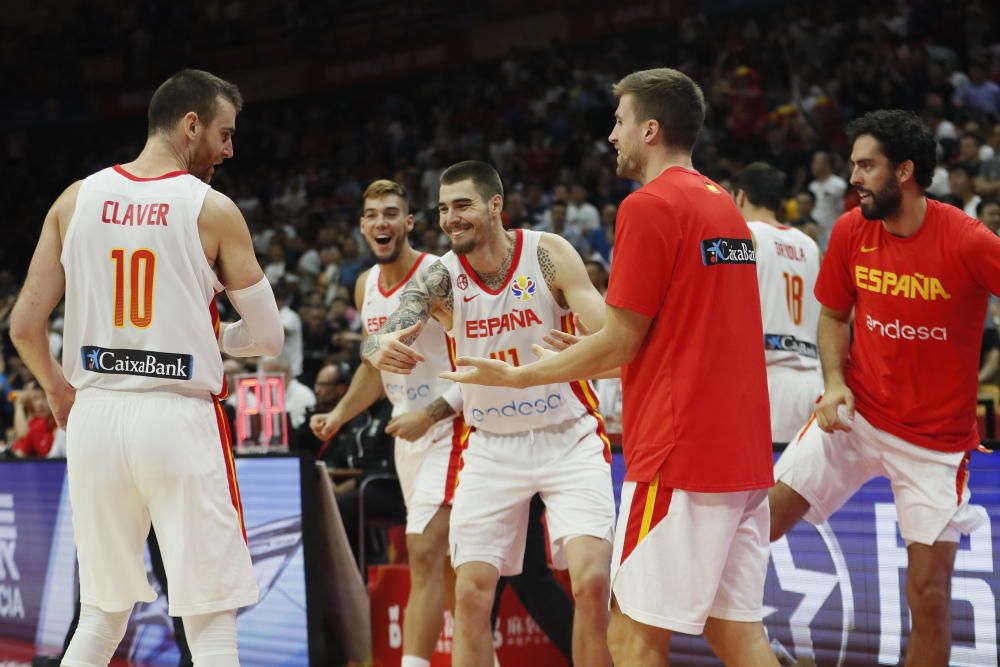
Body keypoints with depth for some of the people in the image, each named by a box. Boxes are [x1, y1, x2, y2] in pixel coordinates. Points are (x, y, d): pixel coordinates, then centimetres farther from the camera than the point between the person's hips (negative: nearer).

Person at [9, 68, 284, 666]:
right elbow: (269, 337, -1)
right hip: (179, 417, -4)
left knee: (104, 610, 18)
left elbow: (25, 326, 6)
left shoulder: (75, 200, 7)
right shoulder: (213, 210, -4)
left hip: (95, 416, 5)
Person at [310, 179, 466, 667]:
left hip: (450, 429, -8)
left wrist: (430, 415, -24)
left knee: (424, 554, -16)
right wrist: (338, 415, 6)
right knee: (447, 561, 15)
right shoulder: (366, 286, 8)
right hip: (407, 431, 8)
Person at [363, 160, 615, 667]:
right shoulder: (441, 277, -8)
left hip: (568, 439, -2)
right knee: (471, 593, -3)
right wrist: (381, 348, -48)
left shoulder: (547, 253, -12)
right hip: (492, 448, 2)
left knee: (592, 583, -15)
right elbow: (381, 338, -22)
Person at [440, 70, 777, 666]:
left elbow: (619, 344, -10)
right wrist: (594, 361, 29)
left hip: (678, 459, -9)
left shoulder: (650, 206, -10)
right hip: (743, 456, 9)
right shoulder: (725, 206, 16)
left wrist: (513, 376, 2)